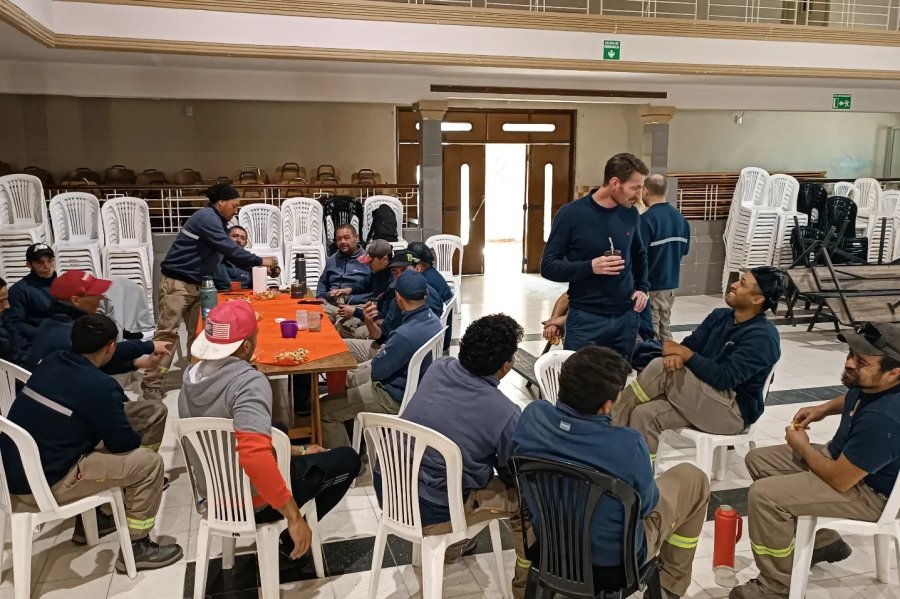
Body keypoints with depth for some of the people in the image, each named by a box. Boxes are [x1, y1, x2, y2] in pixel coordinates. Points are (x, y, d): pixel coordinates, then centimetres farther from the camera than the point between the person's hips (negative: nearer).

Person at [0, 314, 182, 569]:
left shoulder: (52, 361, 2)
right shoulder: (99, 386, -22)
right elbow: (122, 443, -12)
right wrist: (139, 437, 12)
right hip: (42, 484, -9)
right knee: (149, 462, -6)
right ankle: (136, 548, 7)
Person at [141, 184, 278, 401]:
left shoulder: (217, 221, 15)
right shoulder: (207, 217, -16)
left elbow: (228, 252, 16)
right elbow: (229, 248, -24)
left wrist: (256, 267, 9)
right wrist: (260, 261, -19)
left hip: (196, 285, 10)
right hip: (177, 283, -10)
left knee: (199, 333, 7)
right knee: (168, 333, -11)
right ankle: (152, 385, -10)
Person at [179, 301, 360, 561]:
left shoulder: (191, 377, -3)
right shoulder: (248, 382, -28)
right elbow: (254, 455, -42)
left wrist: (297, 451, 12)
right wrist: (294, 517, -33)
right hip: (255, 499, -8)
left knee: (305, 458, 32)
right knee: (348, 460, 10)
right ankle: (292, 536, 11)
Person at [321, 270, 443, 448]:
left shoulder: (405, 335, -35)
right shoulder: (431, 318, -6)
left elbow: (376, 371, -19)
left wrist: (379, 355, 0)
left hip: (396, 396, -9)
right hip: (412, 381, 9)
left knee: (324, 410, -4)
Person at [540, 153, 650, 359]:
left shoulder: (630, 214, 4)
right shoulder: (571, 214, -10)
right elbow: (548, 266, -9)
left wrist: (643, 287, 9)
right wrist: (590, 267, -22)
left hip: (626, 317, 4)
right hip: (585, 319, -4)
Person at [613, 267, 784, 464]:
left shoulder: (762, 336, -15)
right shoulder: (720, 316, 11)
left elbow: (725, 378, -24)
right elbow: (689, 345, 4)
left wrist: (686, 353, -17)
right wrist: (676, 355, -21)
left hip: (733, 411, -7)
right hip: (700, 400, 7)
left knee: (660, 367, -23)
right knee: (644, 414, -20)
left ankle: (610, 425, -10)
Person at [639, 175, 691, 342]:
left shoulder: (646, 219, -19)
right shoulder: (680, 218, 3)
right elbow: (685, 249, 12)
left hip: (650, 285, -7)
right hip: (671, 282, 7)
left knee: (650, 331, 3)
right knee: (664, 328, 18)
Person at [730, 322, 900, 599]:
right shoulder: (871, 384, -8)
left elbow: (839, 480, -28)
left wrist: (802, 446, -12)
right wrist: (824, 408, 5)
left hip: (868, 492, -10)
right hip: (843, 457, 10)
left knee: (764, 495, -24)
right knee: (758, 460, 11)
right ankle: (823, 541, 22)